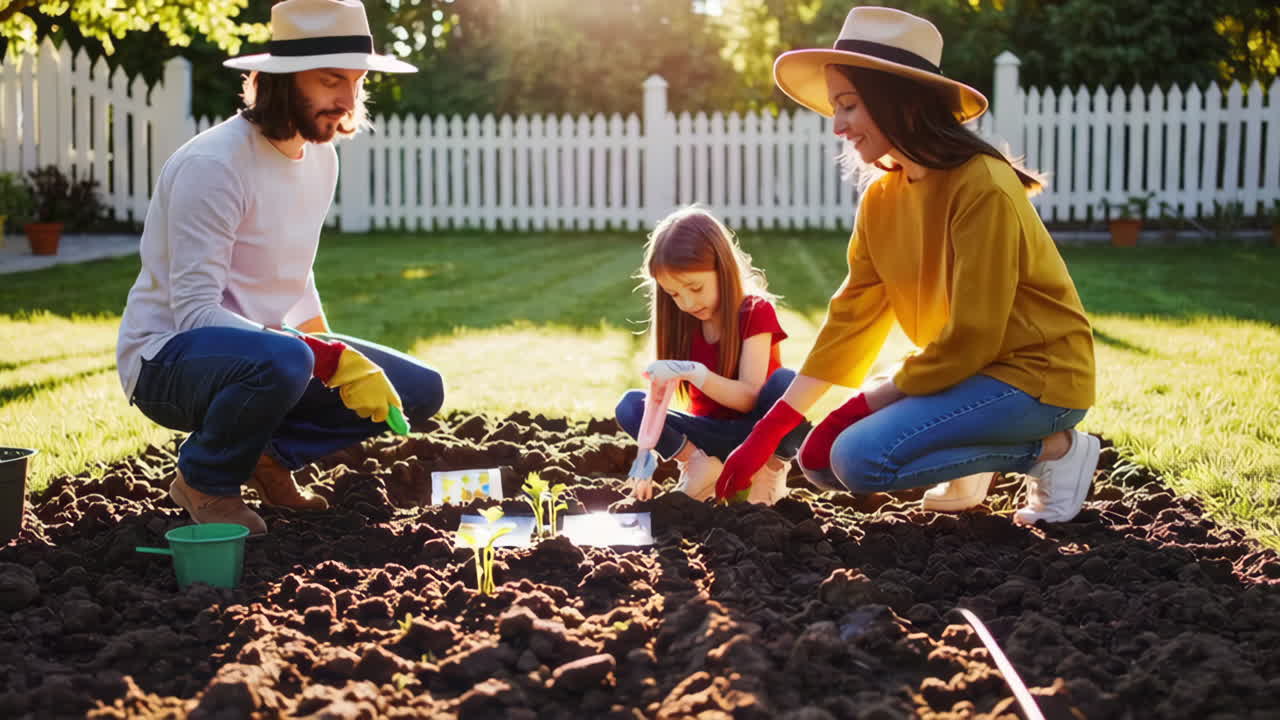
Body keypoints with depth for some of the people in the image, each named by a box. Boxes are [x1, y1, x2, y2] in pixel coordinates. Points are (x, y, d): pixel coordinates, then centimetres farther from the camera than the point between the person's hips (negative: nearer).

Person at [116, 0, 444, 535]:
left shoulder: (321, 157, 5)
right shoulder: (212, 164, -22)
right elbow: (196, 313, -27)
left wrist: (340, 355, 8)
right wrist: (332, 359, -32)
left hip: (262, 347, 8)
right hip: (168, 360, -8)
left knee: (419, 390, -4)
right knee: (282, 361, -40)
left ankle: (269, 454, 10)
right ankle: (205, 482, -10)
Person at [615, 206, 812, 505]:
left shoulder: (756, 311, -16)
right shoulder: (680, 321, -3)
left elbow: (749, 397, -24)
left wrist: (696, 374, -41)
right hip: (710, 433, 3)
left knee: (785, 382, -34)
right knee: (629, 405, -20)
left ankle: (771, 470, -14)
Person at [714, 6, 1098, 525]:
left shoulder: (981, 189, -24)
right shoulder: (881, 197, 1)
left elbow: (970, 339, -23)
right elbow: (850, 318, 0)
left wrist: (867, 403, -16)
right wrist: (770, 427, -6)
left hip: (1034, 374, -8)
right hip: (966, 369, 8)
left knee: (861, 457, -23)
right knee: (821, 458, -2)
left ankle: (1053, 449, -7)